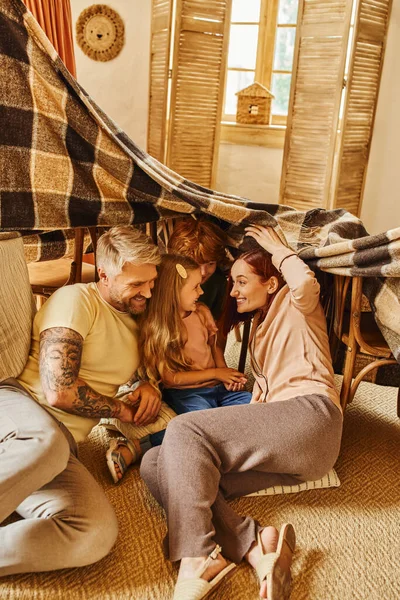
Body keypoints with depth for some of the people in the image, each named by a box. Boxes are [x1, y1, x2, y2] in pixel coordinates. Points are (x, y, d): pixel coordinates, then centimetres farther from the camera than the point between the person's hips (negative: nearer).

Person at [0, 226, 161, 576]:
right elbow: (59, 390, -14)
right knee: (48, 443, -44)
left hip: (62, 447, 6)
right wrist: (124, 410, 0)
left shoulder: (137, 319, 19)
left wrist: (150, 387, 10)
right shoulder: (76, 300, -3)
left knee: (98, 533, -27)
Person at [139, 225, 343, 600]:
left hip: (309, 416, -8)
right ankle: (256, 548, -28)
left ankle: (200, 558, -27)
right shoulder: (260, 323, 33)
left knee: (184, 430, -23)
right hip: (276, 435, 8)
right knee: (155, 465, -12)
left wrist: (278, 249, 1)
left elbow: (306, 283, -15)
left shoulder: (293, 304, 10)